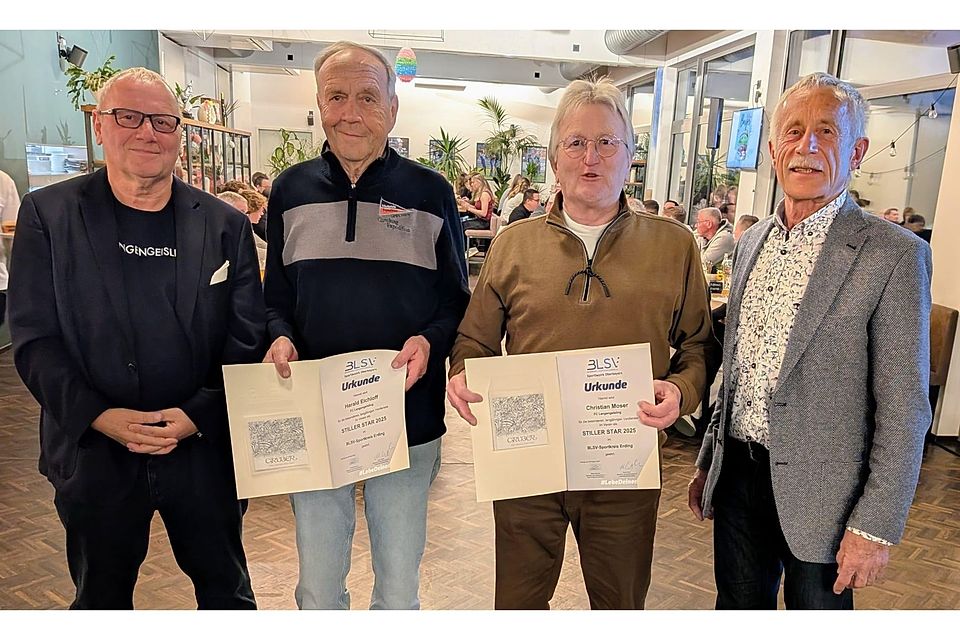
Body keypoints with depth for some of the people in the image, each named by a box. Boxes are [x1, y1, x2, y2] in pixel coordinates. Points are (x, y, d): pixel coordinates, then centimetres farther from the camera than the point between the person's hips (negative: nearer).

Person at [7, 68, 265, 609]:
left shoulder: (225, 225, -1)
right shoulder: (48, 214, -2)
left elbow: (248, 338, -2)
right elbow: (34, 338, -4)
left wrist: (198, 416, -14)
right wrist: (99, 416, -17)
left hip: (205, 448, 0)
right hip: (92, 452, 0)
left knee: (228, 589, 17)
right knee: (101, 598, 22)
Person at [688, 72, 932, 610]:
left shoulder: (894, 254, -13)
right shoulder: (752, 242, 6)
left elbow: (903, 409, -13)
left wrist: (876, 528, -13)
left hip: (818, 494, -5)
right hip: (737, 475, 5)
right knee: (738, 610, 19)